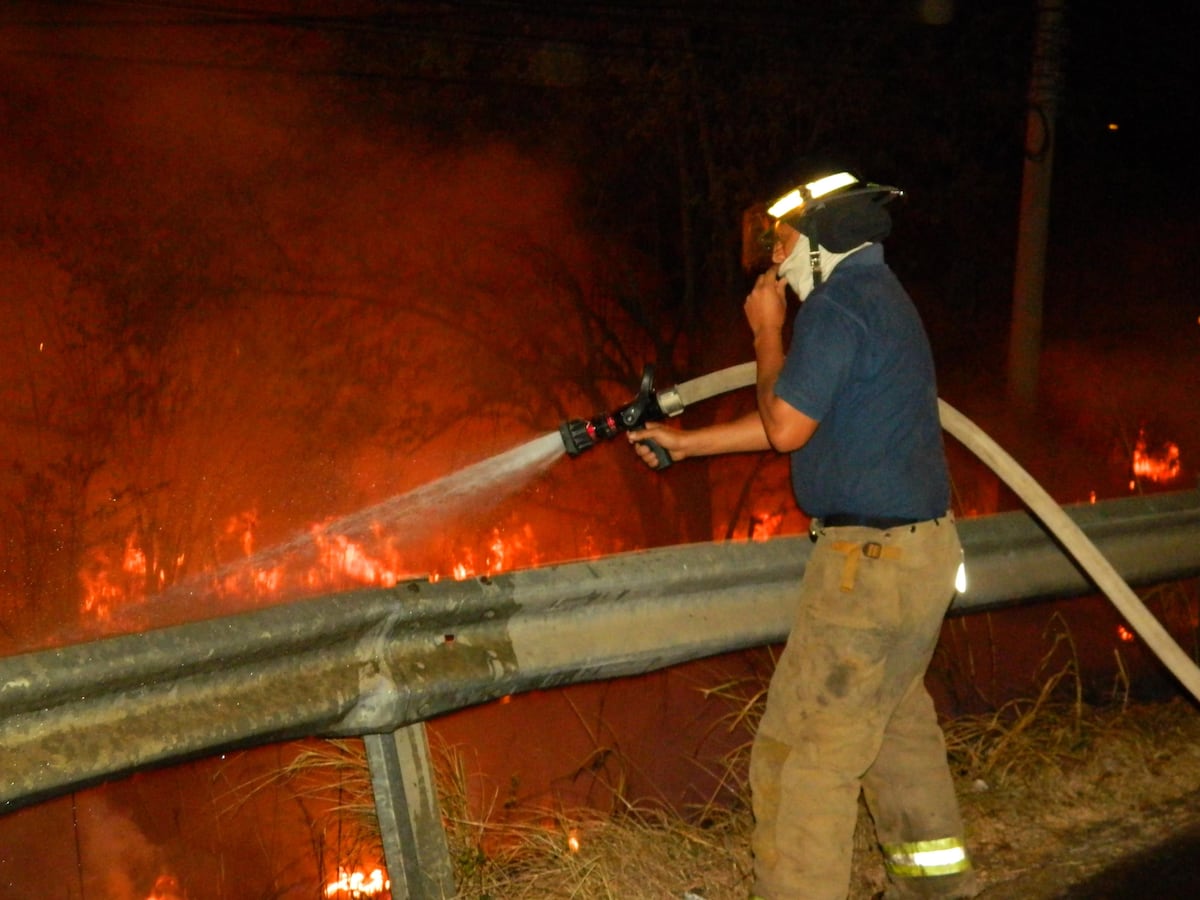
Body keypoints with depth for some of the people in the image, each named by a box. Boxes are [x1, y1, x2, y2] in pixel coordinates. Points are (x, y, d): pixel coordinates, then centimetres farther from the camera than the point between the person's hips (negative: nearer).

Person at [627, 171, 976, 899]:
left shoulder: (838, 307, -16)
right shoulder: (880, 297, 16)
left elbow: (785, 426, -12)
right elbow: (798, 420, 21)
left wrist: (768, 330, 1)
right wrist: (686, 442, 25)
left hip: (873, 559, -10)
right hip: (921, 547, 10)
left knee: (803, 753, -6)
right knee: (896, 721, 23)